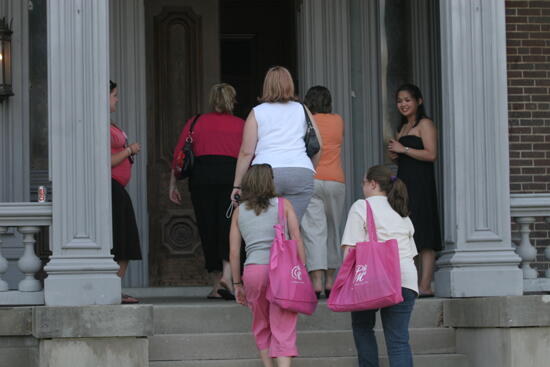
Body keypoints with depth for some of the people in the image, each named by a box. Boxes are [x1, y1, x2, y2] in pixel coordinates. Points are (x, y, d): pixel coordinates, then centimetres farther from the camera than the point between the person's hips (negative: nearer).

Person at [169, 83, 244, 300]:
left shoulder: (195, 123, 15)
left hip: (202, 174, 1)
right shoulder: (241, 125, 14)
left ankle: (216, 285, 9)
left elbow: (178, 154, 8)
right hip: (232, 174, -1)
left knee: (208, 228, 6)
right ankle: (226, 275, -23)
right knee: (229, 227, -2)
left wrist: (173, 185, 10)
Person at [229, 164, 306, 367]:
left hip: (253, 271, 2)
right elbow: (297, 240, 1)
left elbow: (234, 252, 12)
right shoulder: (283, 205, 9)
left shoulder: (239, 211, 15)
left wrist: (237, 284, 18)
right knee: (283, 329, -3)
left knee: (261, 327, 19)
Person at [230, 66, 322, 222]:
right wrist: (309, 171, 25)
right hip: (301, 172, 2)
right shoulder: (302, 110, 14)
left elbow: (246, 152, 4)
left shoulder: (257, 113, 9)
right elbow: (318, 145, 10)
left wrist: (237, 185, 8)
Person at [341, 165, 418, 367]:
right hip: (406, 278, 5)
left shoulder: (361, 207, 5)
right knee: (399, 339, -2)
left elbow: (351, 248, -6)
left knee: (362, 326, 18)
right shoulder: (402, 213, 26)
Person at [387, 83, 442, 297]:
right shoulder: (403, 128, 22)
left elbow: (431, 154, -16)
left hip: (420, 184, -9)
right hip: (404, 183, 9)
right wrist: (394, 155, 9)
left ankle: (425, 286, -13)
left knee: (424, 240, -11)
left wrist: (403, 149, -13)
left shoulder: (424, 124, -4)